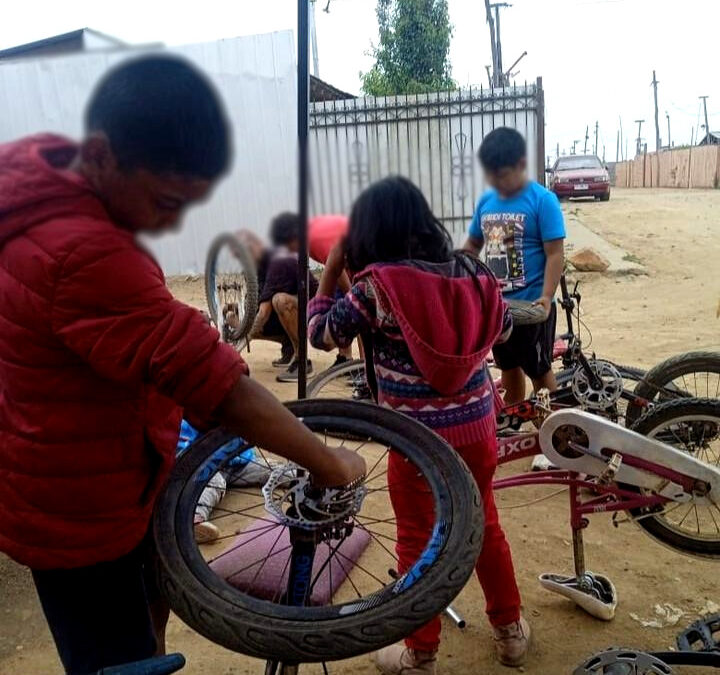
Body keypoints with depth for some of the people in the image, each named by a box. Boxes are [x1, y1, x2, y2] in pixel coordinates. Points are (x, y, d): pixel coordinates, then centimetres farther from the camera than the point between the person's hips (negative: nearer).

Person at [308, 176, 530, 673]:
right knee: (485, 525, 24)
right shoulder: (469, 270, -3)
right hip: (477, 424, 5)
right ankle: (511, 630, 41)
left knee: (417, 541, 14)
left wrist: (332, 269, 4)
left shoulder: (378, 284, -17)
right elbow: (502, 326, 14)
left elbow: (320, 334, -5)